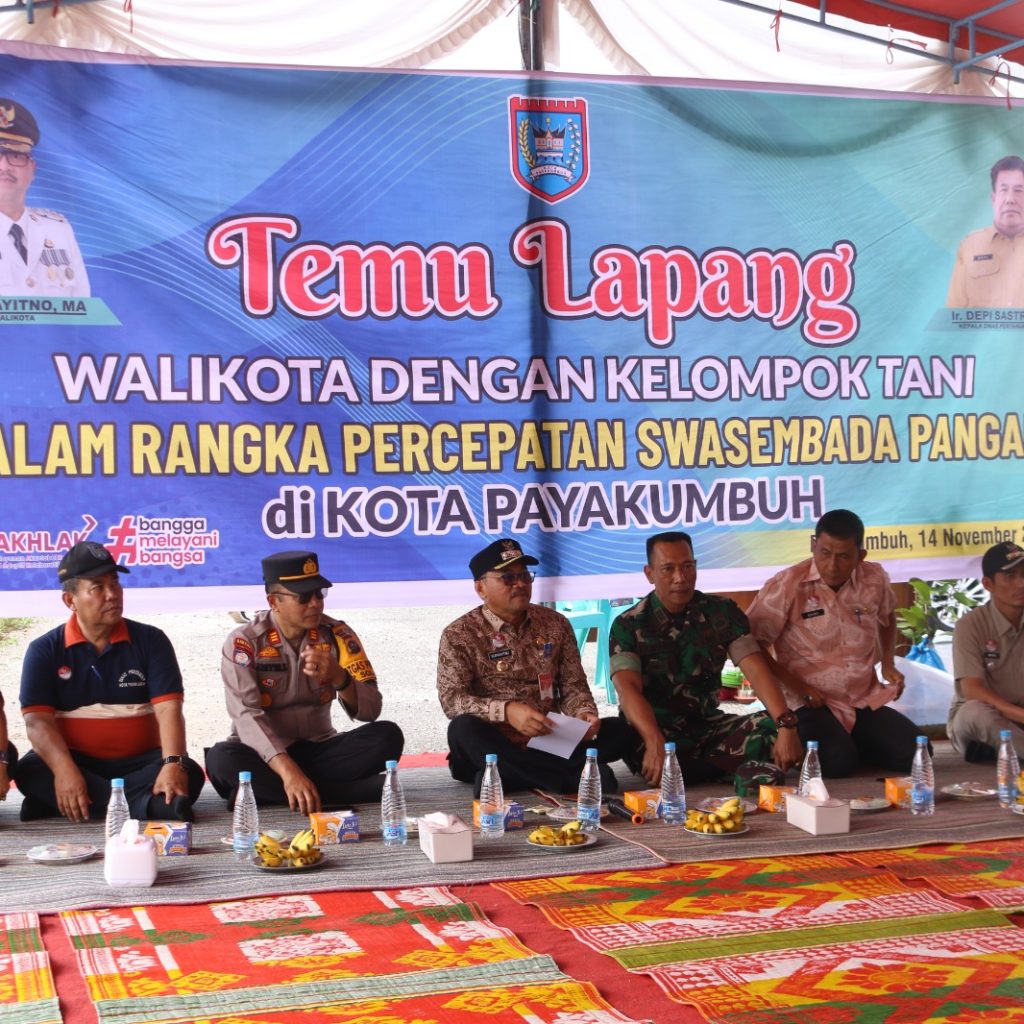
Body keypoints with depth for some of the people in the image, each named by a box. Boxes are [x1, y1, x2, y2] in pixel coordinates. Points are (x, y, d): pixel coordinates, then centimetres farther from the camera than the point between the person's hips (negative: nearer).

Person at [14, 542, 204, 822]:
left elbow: (168, 708, -9)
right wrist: (65, 772, -31)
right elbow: (37, 719, -11)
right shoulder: (45, 650, 1)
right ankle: (148, 804, -40)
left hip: (139, 761, 1)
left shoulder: (150, 641, 2)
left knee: (189, 773, -28)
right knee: (29, 771, -32)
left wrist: (173, 764, -29)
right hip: (75, 760, 0)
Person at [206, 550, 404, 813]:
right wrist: (288, 771, -38)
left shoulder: (337, 635, -2)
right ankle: (363, 790, -31)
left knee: (388, 736, -21)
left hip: (320, 751, 2)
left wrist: (338, 677, -30)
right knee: (221, 758, -35)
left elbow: (370, 710, -8)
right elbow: (246, 715, -23)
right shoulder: (244, 642, -10)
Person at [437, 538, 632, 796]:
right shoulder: (459, 635, -2)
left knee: (616, 730, -17)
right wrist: (506, 711, -30)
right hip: (493, 746, -3)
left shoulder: (555, 624, 9)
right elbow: (450, 699, -13)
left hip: (548, 743, 3)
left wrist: (584, 714, -16)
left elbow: (573, 686, 9)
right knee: (463, 729, -34)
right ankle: (573, 775, -35)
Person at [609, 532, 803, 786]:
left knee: (773, 729, -23)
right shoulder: (628, 626, -6)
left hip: (709, 726, 3)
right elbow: (628, 689, -21)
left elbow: (757, 672, -9)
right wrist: (655, 742, -41)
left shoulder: (723, 612, 2)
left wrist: (786, 726, -27)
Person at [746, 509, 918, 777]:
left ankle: (853, 742, 15)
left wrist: (888, 663, 11)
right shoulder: (787, 586, -13)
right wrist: (795, 684, -14)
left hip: (867, 701, 5)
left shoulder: (875, 579, 2)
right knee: (839, 761, -30)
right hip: (812, 704, -5)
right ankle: (802, 747, 6)